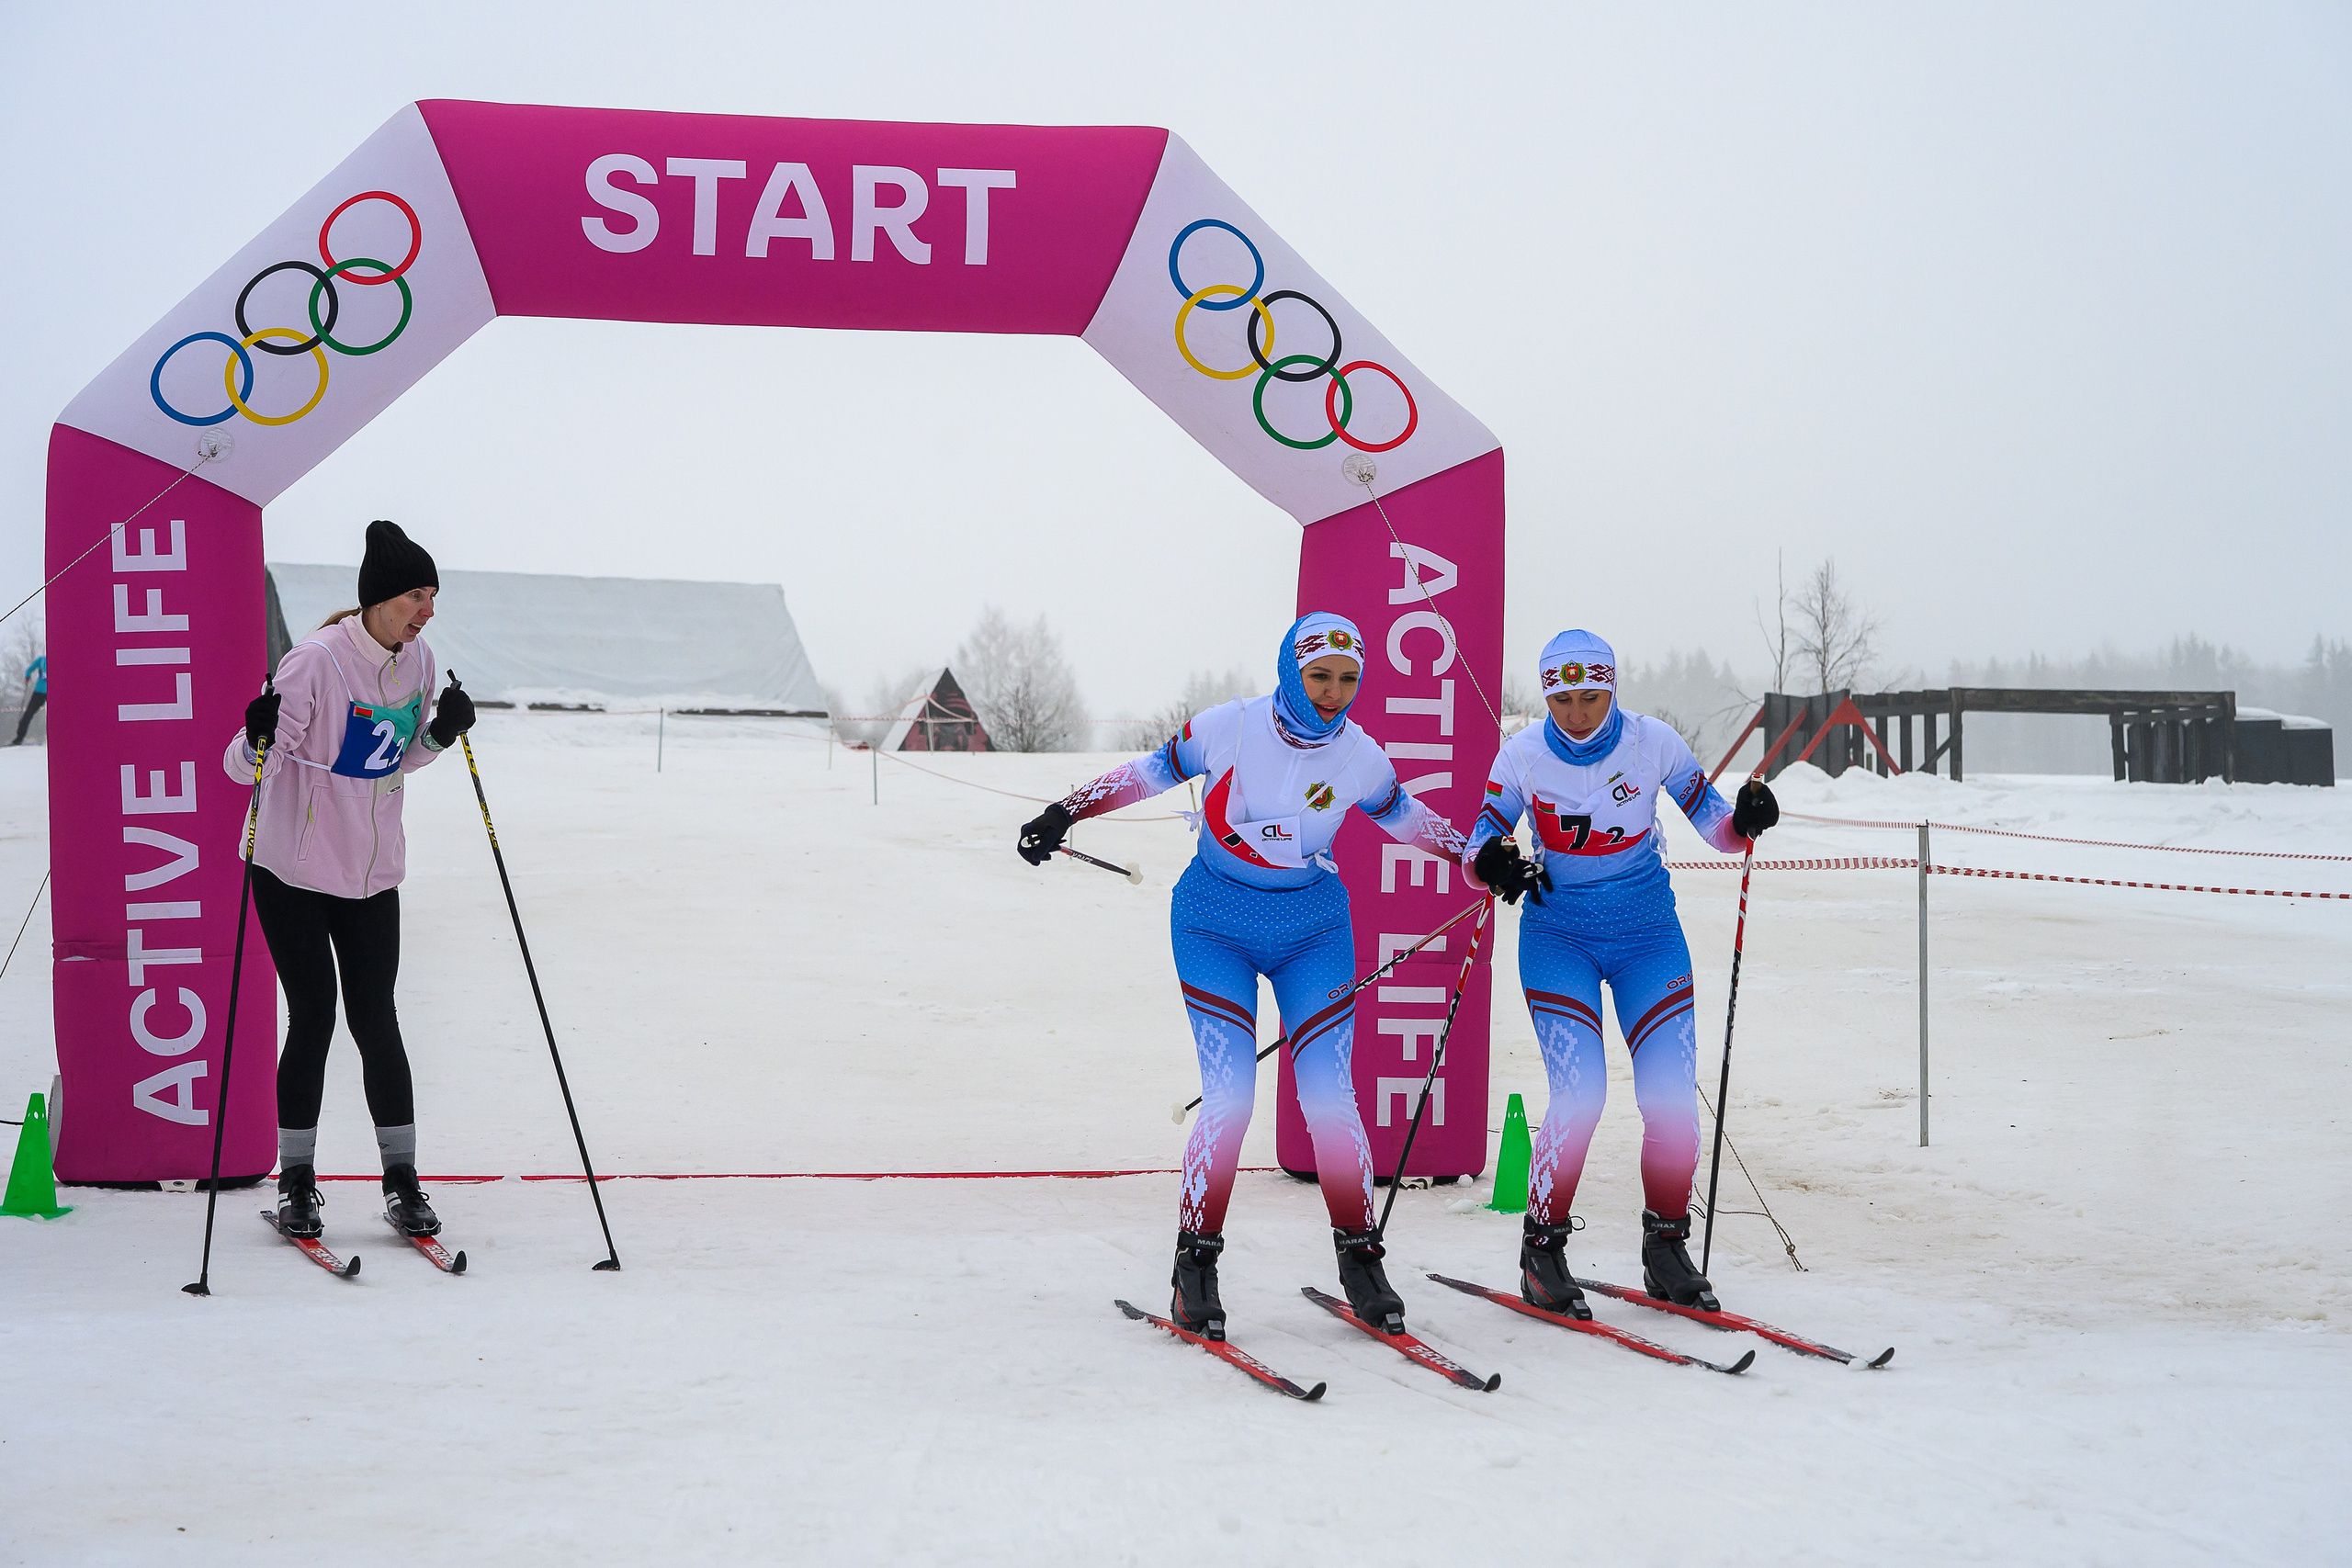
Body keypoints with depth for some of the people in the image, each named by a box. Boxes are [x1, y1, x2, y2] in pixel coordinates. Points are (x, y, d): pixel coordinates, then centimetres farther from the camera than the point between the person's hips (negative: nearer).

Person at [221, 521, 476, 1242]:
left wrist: (441, 735, -3)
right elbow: (247, 765, -18)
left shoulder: (418, 660, 1)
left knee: (375, 1020, 2)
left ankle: (401, 1177, 10)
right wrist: (259, 739, -39)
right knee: (312, 1017, -1)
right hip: (294, 870, -4)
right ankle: (296, 1177, 14)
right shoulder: (317, 660, -18)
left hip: (373, 874, 4)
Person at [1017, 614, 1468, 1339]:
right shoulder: (1230, 726, -13)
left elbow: (1402, 814, 15)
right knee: (1230, 1095, -14)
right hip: (1215, 927, -2)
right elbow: (1155, 770, 0)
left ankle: (1360, 1258, 8)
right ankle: (1196, 1264, 1)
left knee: (1329, 1095, -7)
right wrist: (1067, 811, -5)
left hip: (1313, 932, 2)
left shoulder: (1360, 756, -5)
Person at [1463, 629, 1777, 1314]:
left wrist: (1746, 820, -23)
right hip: (1558, 934, -1)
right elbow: (1481, 841, -3)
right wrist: (1493, 862, -26)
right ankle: (1542, 1247, 1)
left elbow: (1715, 826, -1)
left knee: (1672, 1096, -7)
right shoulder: (1522, 754, -9)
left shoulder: (1653, 742, -7)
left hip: (1648, 934, 2)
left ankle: (1667, 1245, 14)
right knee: (1579, 1091, -17)